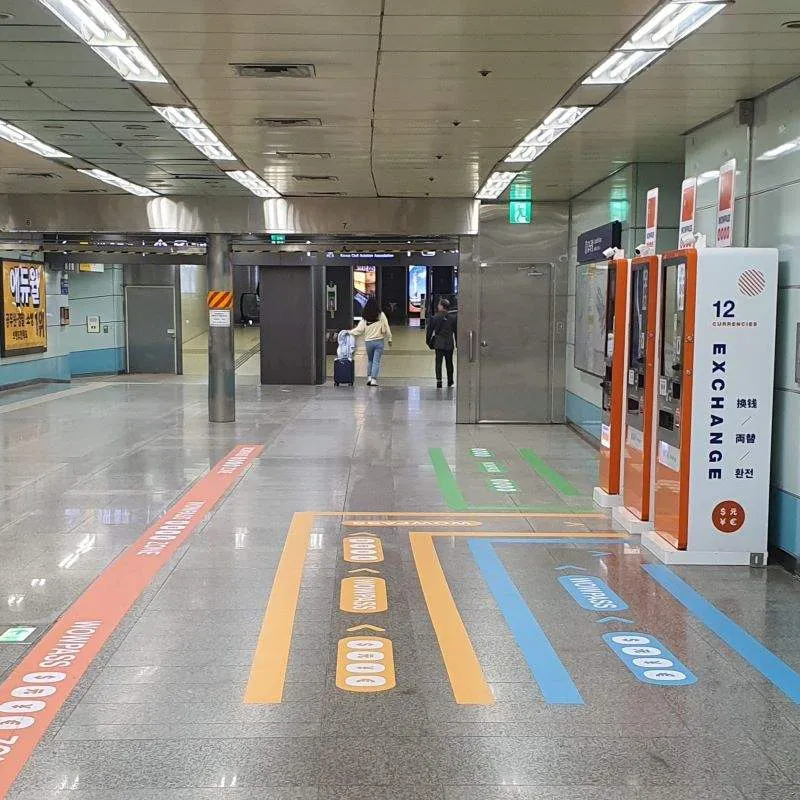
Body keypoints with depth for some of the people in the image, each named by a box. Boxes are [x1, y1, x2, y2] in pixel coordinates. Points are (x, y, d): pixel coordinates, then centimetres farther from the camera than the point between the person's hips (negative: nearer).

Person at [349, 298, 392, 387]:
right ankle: (374, 379, -6)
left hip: (368, 342, 2)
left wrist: (350, 332, 14)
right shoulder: (381, 315, -5)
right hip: (379, 341, -2)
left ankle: (369, 377, 11)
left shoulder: (365, 317, -3)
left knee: (370, 360, 19)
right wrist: (389, 339, 7)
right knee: (376, 361, 1)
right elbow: (386, 328, -2)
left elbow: (359, 330, -1)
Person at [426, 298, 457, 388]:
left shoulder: (435, 318, -7)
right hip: (449, 343, 2)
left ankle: (439, 380, -12)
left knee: (438, 362, 0)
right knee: (449, 362, 15)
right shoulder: (453, 318, -1)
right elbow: (456, 331, 4)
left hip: (439, 343, -2)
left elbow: (430, 330, -2)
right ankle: (450, 381, 24)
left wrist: (429, 341, 11)